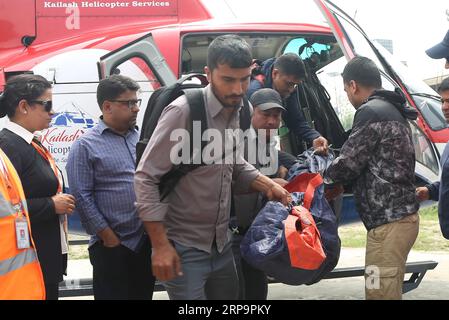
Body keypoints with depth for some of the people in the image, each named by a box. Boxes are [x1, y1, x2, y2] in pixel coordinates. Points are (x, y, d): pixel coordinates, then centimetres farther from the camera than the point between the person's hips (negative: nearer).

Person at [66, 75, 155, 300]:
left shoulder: (142, 138, 10)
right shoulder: (86, 146, -5)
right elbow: (82, 197, -9)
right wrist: (110, 238, -10)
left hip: (148, 242, 5)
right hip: (112, 247, -5)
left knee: (144, 295, 13)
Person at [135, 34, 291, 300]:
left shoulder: (235, 110, 2)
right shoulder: (183, 112, -20)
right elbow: (145, 178, -18)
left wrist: (268, 186, 0)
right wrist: (161, 246, -19)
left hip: (222, 243, 7)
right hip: (184, 249, -7)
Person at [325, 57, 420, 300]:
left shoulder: (372, 112, -12)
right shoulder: (392, 111, 19)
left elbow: (347, 165, -12)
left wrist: (326, 173, 9)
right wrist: (340, 185, 17)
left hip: (388, 220, -10)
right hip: (399, 215, 10)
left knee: (380, 294, -9)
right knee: (387, 291, 14)